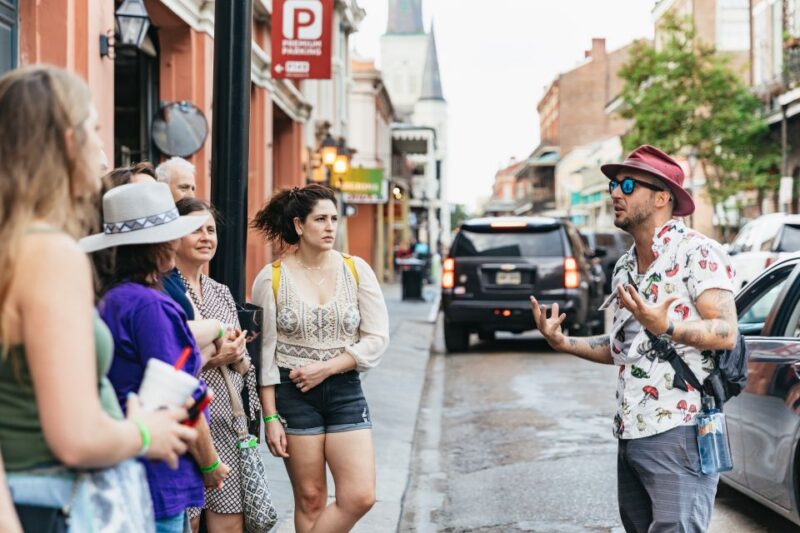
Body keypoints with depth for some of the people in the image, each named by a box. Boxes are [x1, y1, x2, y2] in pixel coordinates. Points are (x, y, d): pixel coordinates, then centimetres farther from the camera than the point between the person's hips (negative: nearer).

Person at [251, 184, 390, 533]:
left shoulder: (356, 270, 1)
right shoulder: (271, 278, -4)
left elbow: (378, 338, -1)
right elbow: (265, 353, -2)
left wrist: (326, 368, -12)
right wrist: (270, 417, -5)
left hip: (345, 390, 2)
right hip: (294, 395, -2)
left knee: (360, 497, -7)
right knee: (310, 500, 4)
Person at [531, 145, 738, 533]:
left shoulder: (696, 252, -9)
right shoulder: (624, 268, 17)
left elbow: (727, 333, -16)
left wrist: (665, 327, -31)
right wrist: (564, 343, 10)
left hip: (678, 432, -9)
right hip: (630, 435, 9)